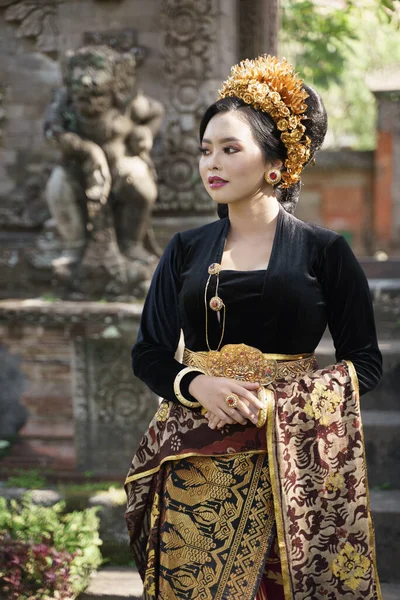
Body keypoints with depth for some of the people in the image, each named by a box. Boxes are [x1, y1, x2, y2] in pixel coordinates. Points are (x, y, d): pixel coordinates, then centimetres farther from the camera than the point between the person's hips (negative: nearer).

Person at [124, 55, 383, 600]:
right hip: (196, 464, 3)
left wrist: (280, 403, -15)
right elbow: (149, 354, 11)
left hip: (290, 461, -2)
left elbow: (364, 361, -1)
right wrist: (198, 385, -10)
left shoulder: (324, 252, 0)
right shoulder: (186, 252, 10)